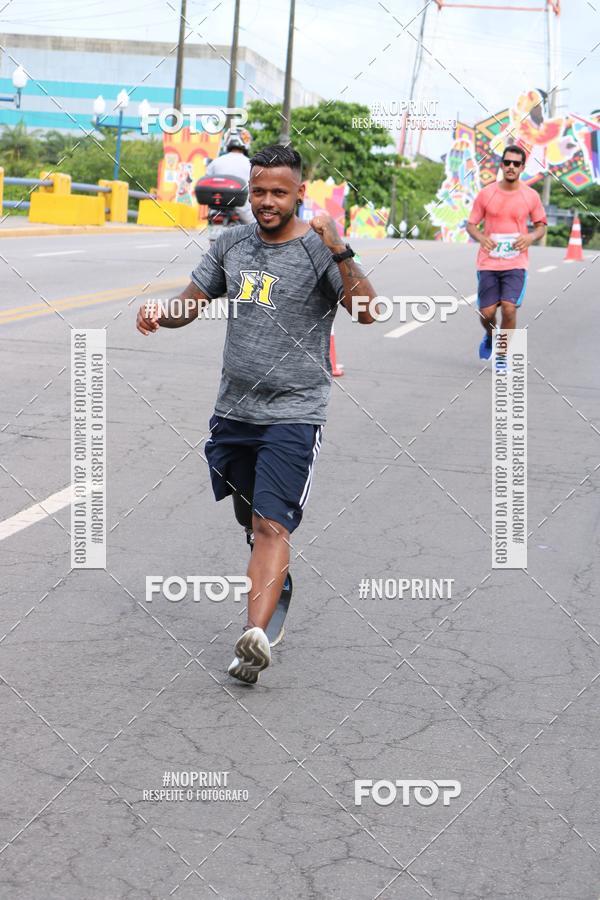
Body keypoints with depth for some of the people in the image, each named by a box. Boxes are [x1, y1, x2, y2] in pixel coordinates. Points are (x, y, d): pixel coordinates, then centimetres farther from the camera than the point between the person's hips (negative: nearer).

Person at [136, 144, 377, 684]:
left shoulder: (319, 250, -8)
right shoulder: (232, 244, 9)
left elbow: (367, 312, -19)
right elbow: (192, 303, 16)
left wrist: (340, 252, -32)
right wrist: (160, 315, -7)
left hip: (293, 414, -6)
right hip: (233, 411, 6)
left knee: (271, 525, -18)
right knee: (253, 523, 16)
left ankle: (256, 635, -29)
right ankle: (279, 589, 39)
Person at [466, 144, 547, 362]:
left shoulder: (531, 196, 1)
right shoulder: (486, 194, 1)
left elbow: (541, 226, 13)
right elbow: (471, 225, 8)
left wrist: (532, 236, -10)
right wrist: (481, 237, -14)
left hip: (516, 264, -1)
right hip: (488, 263, 1)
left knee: (509, 308, -16)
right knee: (487, 312, -2)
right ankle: (490, 337, 34)